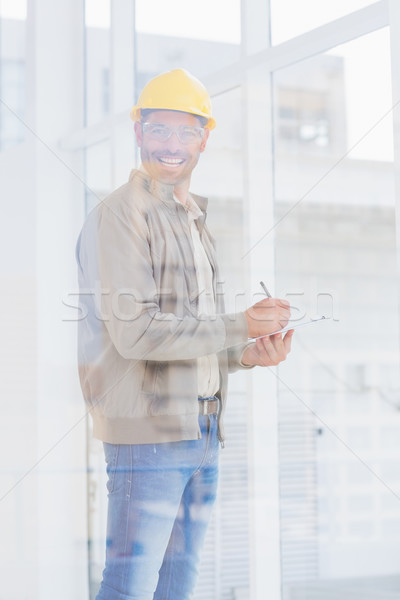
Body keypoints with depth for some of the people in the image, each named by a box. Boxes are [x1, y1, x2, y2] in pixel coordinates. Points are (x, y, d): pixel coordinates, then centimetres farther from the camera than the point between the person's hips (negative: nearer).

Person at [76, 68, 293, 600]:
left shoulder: (195, 221, 20)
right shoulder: (119, 216, -9)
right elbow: (136, 333, -19)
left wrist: (248, 355, 3)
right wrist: (242, 327, -14)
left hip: (201, 434, 9)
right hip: (148, 429, -9)